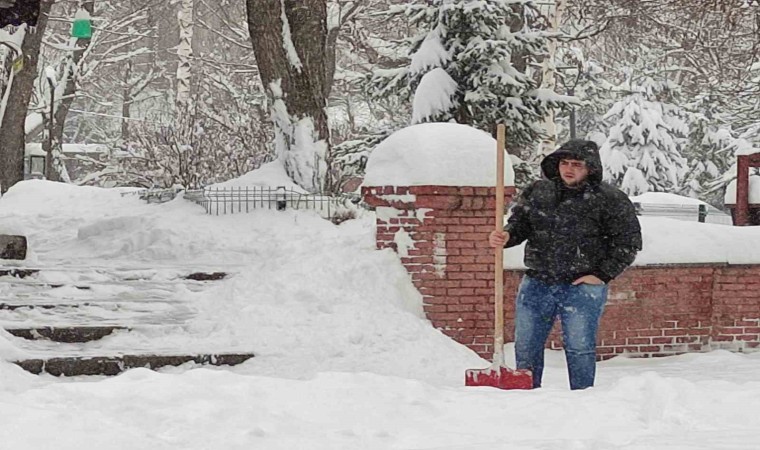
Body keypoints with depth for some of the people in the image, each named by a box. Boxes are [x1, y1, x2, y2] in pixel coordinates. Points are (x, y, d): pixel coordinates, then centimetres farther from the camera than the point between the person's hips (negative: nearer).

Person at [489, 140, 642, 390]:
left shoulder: (609, 199, -6)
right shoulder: (537, 191, 8)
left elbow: (629, 241, -3)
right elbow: (520, 222, 11)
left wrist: (602, 275, -8)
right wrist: (506, 236, -14)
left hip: (582, 287, -4)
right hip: (536, 284, 4)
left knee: (579, 348, -2)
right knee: (525, 347, 8)